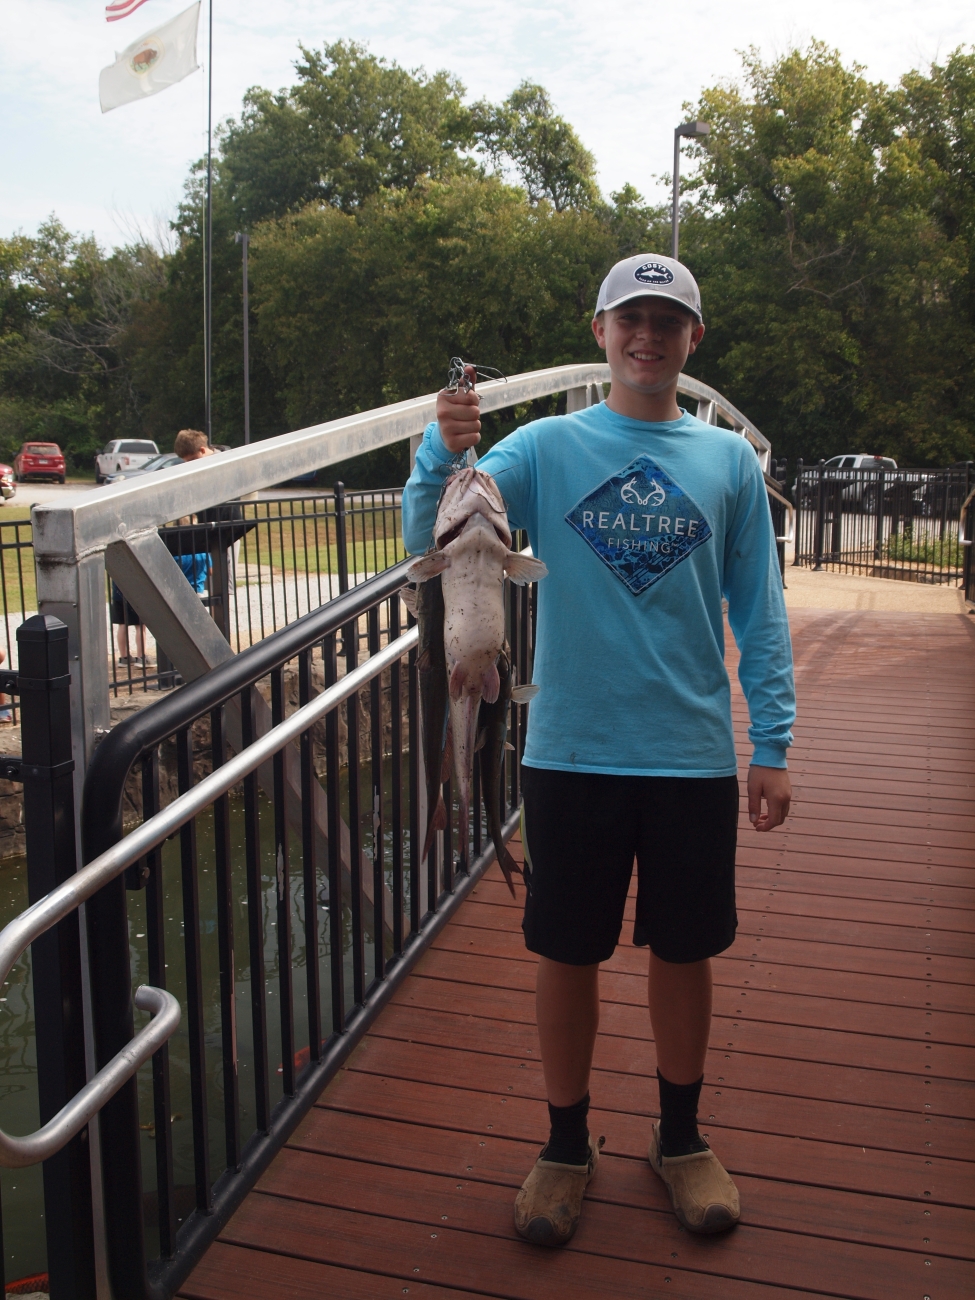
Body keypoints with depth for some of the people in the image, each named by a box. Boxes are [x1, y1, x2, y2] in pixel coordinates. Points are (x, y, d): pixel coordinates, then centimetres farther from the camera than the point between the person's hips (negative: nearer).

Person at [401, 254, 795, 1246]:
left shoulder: (729, 461, 4)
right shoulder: (548, 448, 0)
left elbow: (759, 613, 5)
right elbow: (428, 542, -9)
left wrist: (772, 745, 0)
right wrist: (442, 457, -28)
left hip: (693, 755, 1)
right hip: (572, 752, -1)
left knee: (684, 950, 13)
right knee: (568, 953, 9)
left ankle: (680, 1137, 35)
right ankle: (567, 1145, 30)